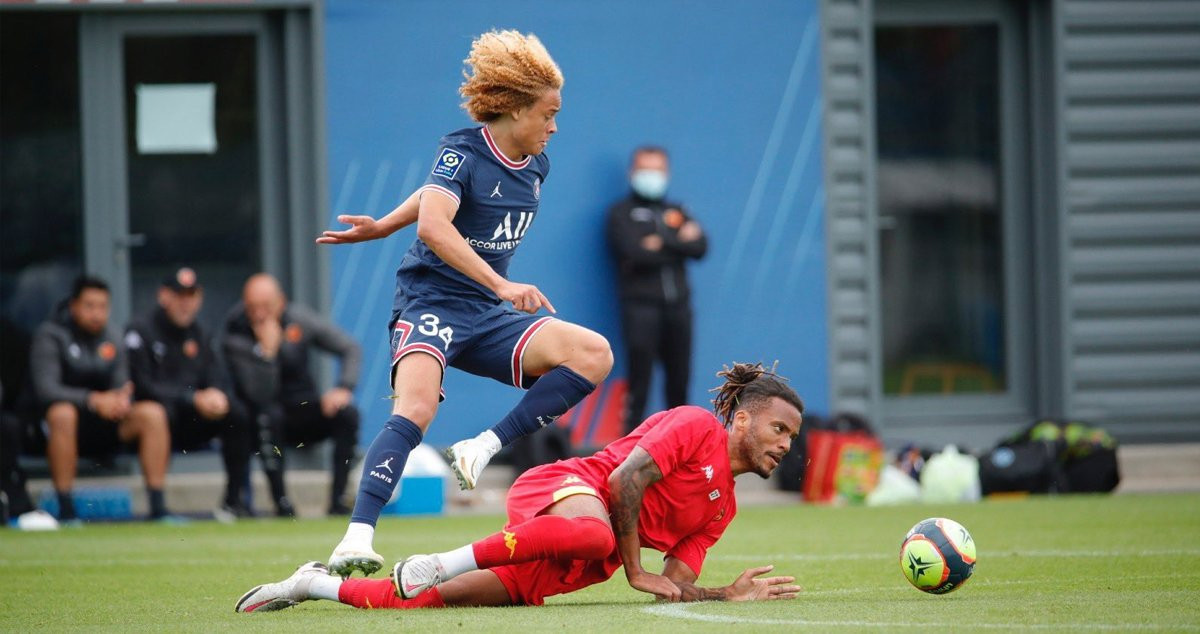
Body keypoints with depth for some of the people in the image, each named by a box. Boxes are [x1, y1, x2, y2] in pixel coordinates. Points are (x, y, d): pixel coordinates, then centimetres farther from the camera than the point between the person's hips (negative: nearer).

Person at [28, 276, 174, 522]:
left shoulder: (111, 340, 7)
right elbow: (45, 389, -21)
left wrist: (122, 401, -22)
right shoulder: (51, 336, -9)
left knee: (151, 413, -18)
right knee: (62, 412, -38)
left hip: (103, 432, 5)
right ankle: (66, 511, -33)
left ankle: (158, 507, -19)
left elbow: (122, 390, 4)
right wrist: (93, 400, -34)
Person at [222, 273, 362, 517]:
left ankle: (338, 499, -22)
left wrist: (344, 388, -17)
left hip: (304, 418, 3)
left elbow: (351, 349, 0)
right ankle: (281, 502, -32)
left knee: (347, 412, -23)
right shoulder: (236, 336, -16)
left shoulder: (299, 320, -7)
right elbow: (261, 395, -25)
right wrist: (268, 349, -35)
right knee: (268, 413, -36)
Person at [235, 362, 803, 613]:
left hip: (567, 567, 7)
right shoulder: (695, 426, -2)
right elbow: (623, 478, -13)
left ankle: (315, 585, 14)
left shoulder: (722, 509, 21)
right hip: (562, 489, -7)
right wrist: (633, 568, -10)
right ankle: (440, 563, -37)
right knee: (593, 530, -46)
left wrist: (730, 595, -1)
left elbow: (674, 589, 15)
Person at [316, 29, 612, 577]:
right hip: (432, 303, -7)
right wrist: (502, 285, -39)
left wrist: (382, 228, 28)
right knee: (415, 410, -33)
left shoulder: (535, 168, 11)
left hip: (489, 317, 7)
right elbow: (433, 224, -30)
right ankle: (357, 539, -38)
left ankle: (483, 449, -15)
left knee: (594, 354, -13)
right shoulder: (463, 152, -11)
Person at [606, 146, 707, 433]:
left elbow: (700, 247, 4)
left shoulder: (676, 213, 19)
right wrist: (679, 243, -4)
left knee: (679, 378, 5)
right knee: (640, 378, -9)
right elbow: (634, 253, -11)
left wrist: (662, 242, -7)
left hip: (677, 304, 5)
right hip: (641, 305, -5)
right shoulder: (621, 213, 5)